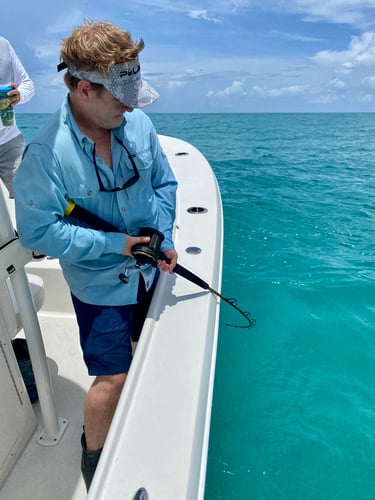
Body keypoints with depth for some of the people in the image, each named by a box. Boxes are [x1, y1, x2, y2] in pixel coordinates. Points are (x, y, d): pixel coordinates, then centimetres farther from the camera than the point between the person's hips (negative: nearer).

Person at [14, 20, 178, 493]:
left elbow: (164, 181, 2)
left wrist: (163, 236, -12)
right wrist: (115, 244, -22)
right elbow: (38, 230, -19)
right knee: (113, 378, 4)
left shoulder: (137, 122, -8)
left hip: (149, 270, 6)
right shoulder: (46, 152, -22)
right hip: (102, 284, -5)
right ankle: (93, 455, 38)